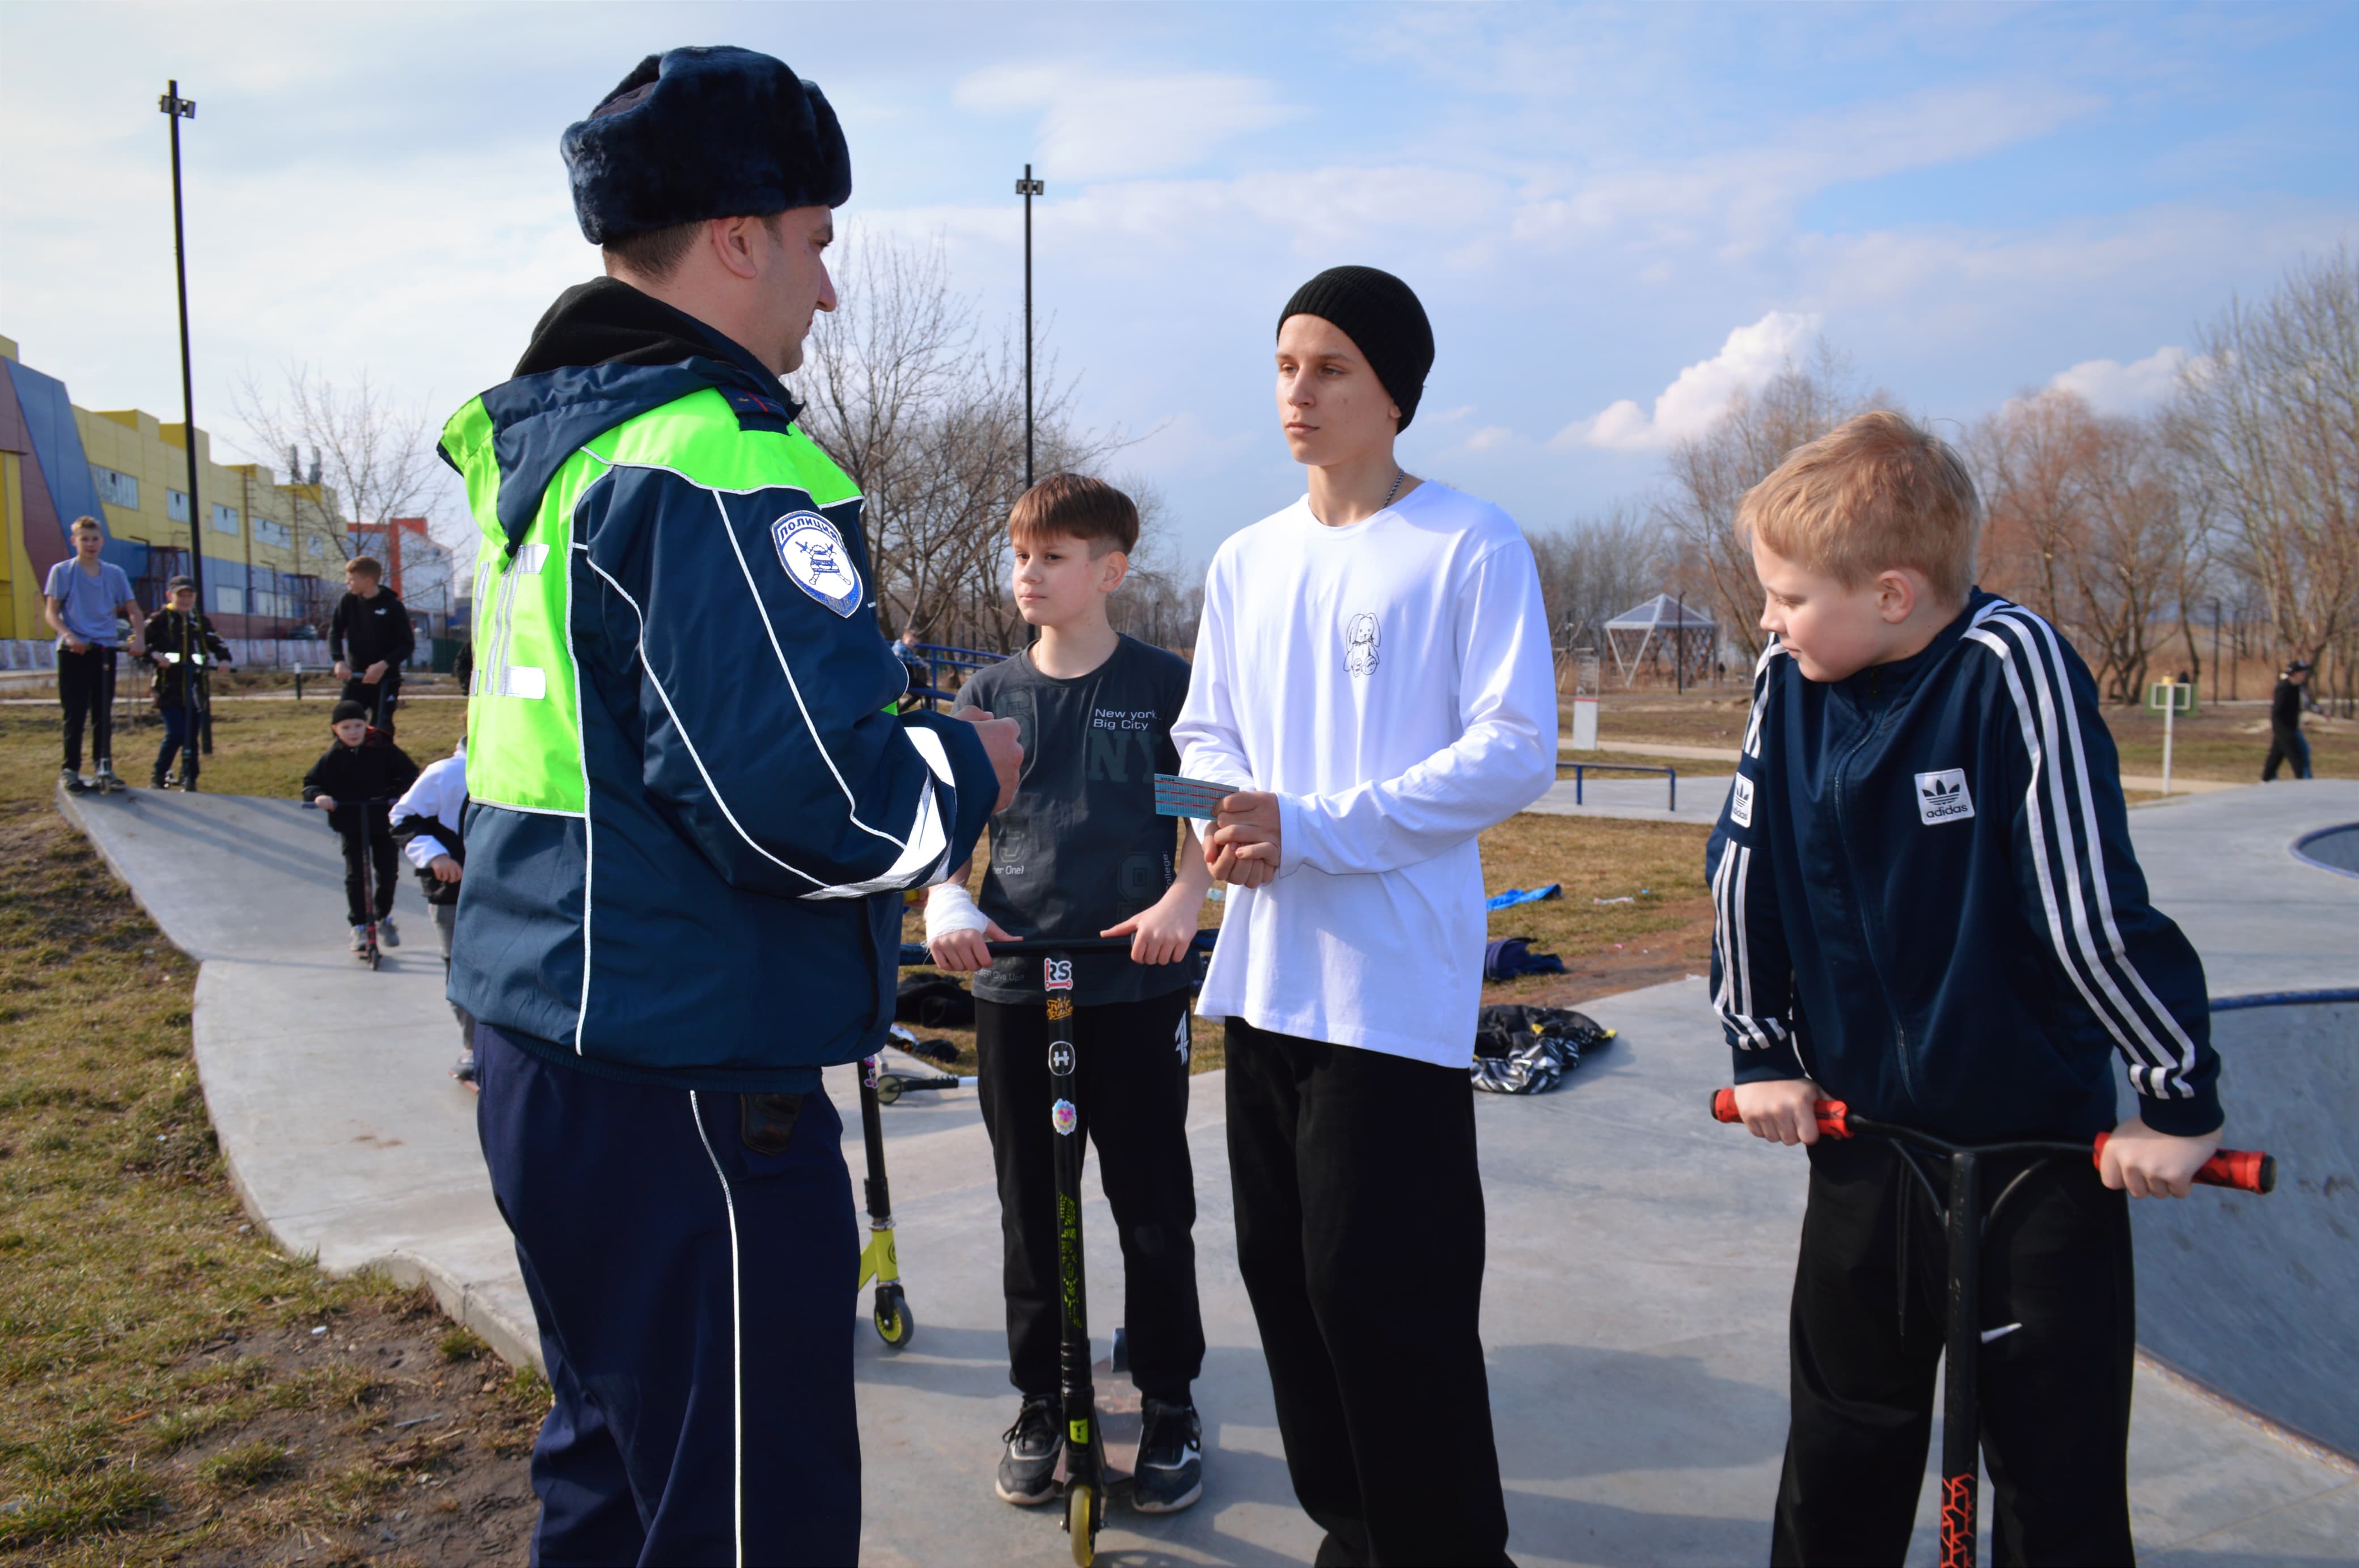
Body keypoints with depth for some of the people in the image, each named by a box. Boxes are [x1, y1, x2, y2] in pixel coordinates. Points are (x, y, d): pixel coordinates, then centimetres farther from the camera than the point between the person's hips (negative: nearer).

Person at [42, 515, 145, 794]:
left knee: (104, 713, 5)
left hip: (106, 649, 3)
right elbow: (51, 612, -2)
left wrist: (139, 637, -9)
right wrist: (68, 635, -20)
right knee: (75, 712, -4)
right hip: (74, 651, -3)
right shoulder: (62, 571, 2)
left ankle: (104, 768, 12)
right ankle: (70, 770, 3)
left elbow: (132, 610, 9)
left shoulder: (114, 573, 10)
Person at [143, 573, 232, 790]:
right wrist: (155, 656, -18)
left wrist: (224, 659, 0)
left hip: (196, 688, 4)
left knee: (193, 736, 5)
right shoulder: (159, 620, 2)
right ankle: (158, 776, 4)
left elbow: (216, 643, 19)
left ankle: (189, 779, 14)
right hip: (170, 688, -4)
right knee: (175, 734, -12)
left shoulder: (202, 621, 13)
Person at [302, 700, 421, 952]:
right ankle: (359, 927, 6)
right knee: (355, 876, -5)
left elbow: (409, 773, 0)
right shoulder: (331, 758, 0)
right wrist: (318, 796, -17)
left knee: (387, 873, 2)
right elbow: (311, 783, 5)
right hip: (350, 825, 0)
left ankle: (384, 918, 26)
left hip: (383, 823, 0)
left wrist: (402, 793, -18)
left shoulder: (383, 750, -3)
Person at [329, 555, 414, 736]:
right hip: (355, 677, 4)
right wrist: (339, 661, -13)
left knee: (381, 730, -7)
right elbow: (335, 632, 4)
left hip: (385, 679, -4)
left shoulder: (393, 606, -9)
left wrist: (384, 664, -19)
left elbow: (408, 644, -7)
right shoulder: (348, 601, 2)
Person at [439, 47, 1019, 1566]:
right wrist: (972, 762, -7)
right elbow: (806, 802, -27)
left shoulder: (541, 444, 14)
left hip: (543, 1055, 10)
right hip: (690, 1094, -10)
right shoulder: (724, 460, -18)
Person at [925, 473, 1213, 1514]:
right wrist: (946, 902, -12)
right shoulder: (989, 696, 8)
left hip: (1137, 988, -3)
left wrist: (1183, 899, -18)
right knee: (1031, 1209, 12)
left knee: (1154, 1211, 6)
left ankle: (1170, 1406, 23)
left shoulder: (1163, 685, 0)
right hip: (1014, 984, 3)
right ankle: (1040, 1400, 28)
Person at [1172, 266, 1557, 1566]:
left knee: (1381, 1288, -4)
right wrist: (1227, 813, -7)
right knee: (1284, 1269, 14)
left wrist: (1313, 825, -18)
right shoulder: (1246, 561, 12)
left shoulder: (1473, 546, -6)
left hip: (1396, 985, -6)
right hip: (1264, 975, 7)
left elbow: (1515, 753, -12)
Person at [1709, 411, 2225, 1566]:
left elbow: (2091, 908, -19)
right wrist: (1761, 1052, 8)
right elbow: (1743, 872, 3)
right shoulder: (1789, 681, -7)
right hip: (1865, 1134, 4)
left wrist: (2180, 1101, -14)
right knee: (1836, 1466, 17)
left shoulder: (2010, 666, -21)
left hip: (2043, 1145, -4)